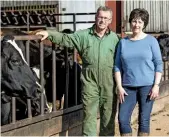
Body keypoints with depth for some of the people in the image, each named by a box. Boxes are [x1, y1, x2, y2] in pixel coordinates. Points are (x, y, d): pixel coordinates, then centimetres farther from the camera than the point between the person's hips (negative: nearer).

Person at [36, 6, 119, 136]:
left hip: (108, 83, 1)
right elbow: (65, 39, 0)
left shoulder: (114, 38, 5)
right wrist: (49, 33, -13)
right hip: (89, 81, -1)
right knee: (89, 113, 1)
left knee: (109, 114, 11)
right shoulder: (83, 35, 4)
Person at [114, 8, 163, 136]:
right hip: (128, 87, 2)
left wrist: (156, 85, -9)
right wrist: (119, 86, -2)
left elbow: (159, 64, -1)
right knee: (123, 119, -3)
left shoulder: (151, 41, 0)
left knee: (144, 120, 1)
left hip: (147, 85, -2)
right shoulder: (123, 42, 7)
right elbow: (117, 66, 7)